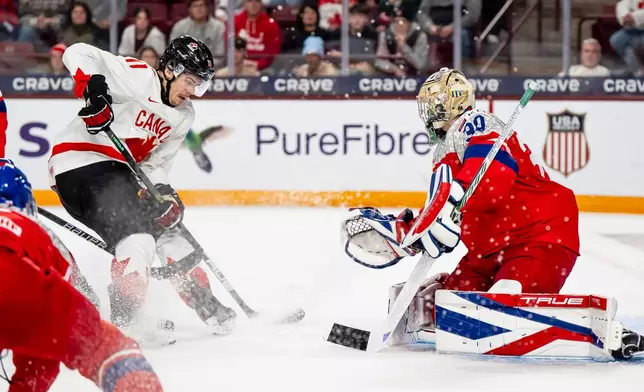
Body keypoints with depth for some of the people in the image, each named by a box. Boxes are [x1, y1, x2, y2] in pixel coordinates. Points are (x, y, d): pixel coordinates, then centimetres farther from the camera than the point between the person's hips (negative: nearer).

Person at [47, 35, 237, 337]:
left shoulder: (184, 116, 9)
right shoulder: (138, 77, -16)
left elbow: (156, 162, 11)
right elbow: (78, 53, -20)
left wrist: (163, 191, -9)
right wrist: (92, 88, -36)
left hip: (118, 171, 9)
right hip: (80, 165, -9)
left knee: (166, 227, 14)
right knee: (136, 238, -21)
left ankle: (206, 306, 26)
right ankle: (122, 320, -19)